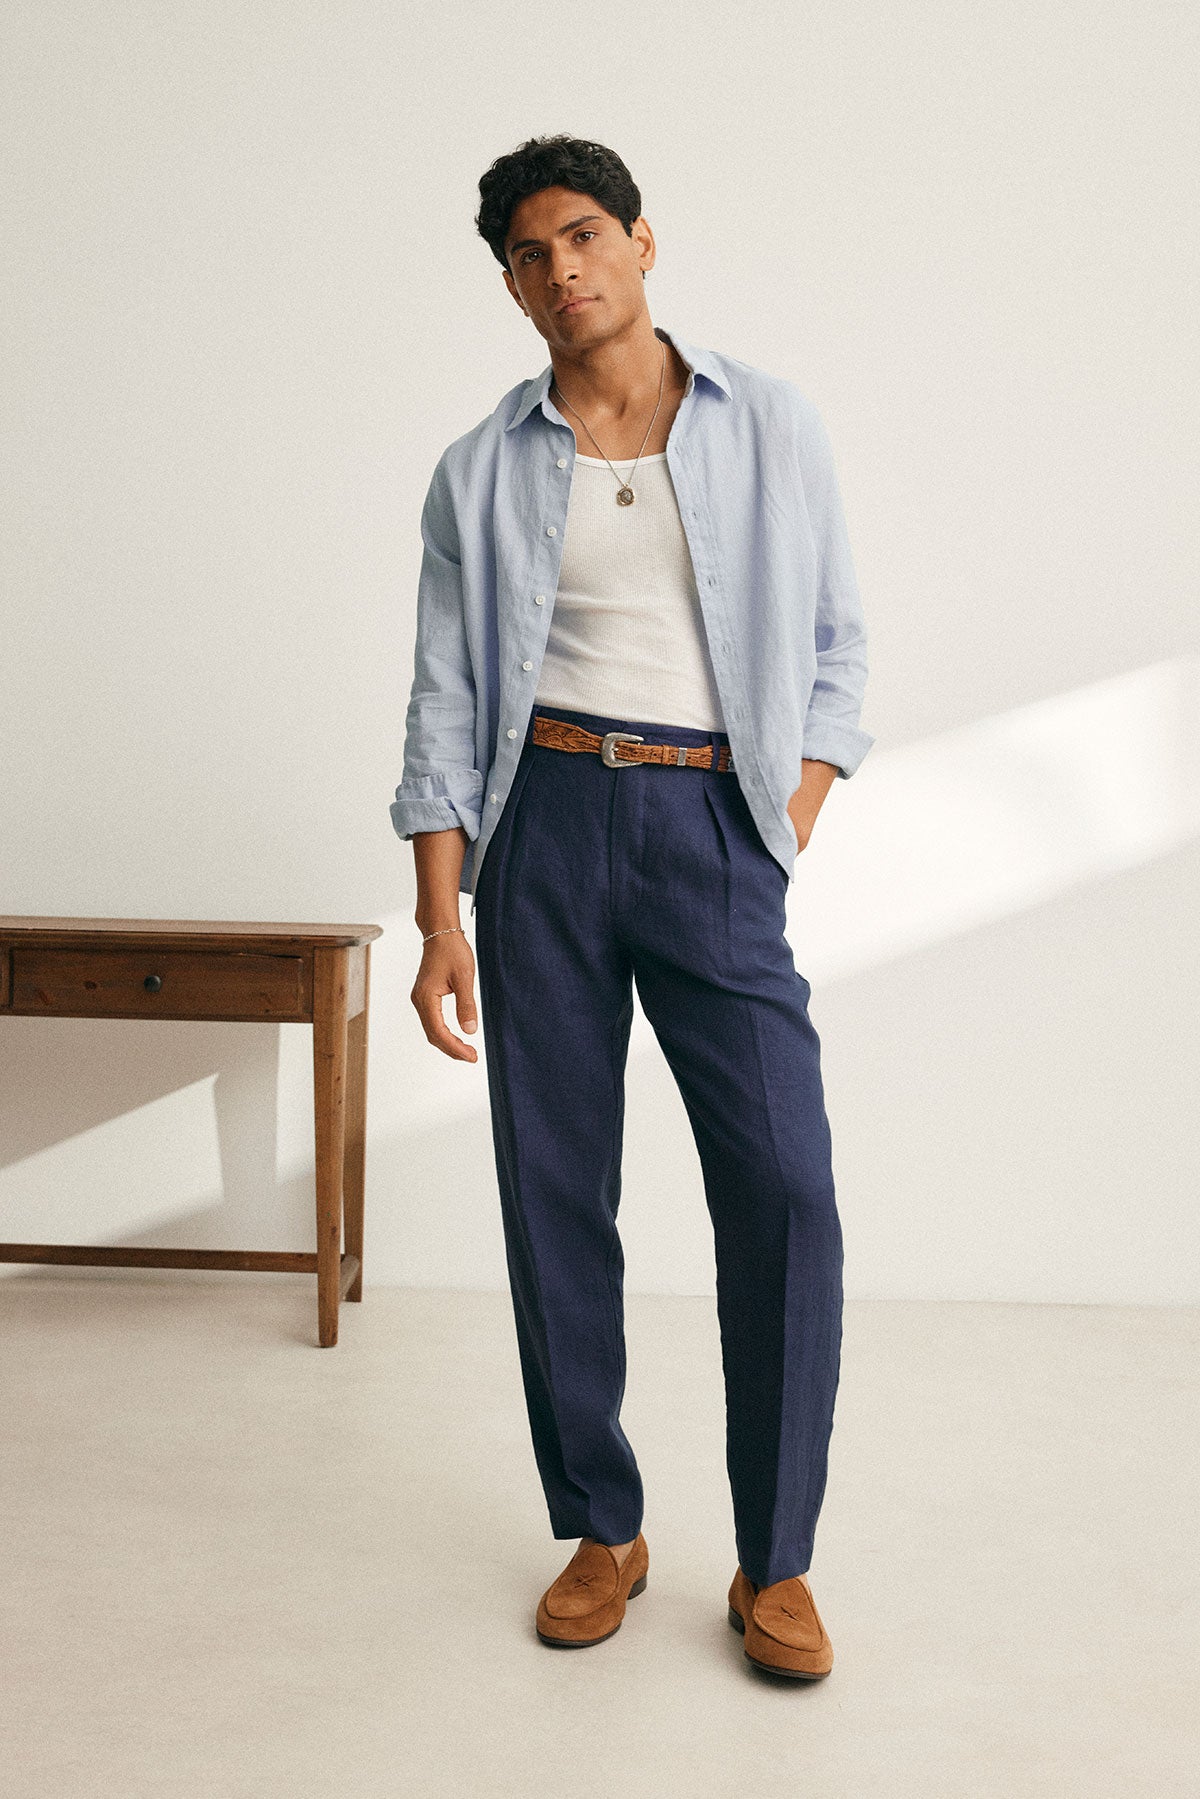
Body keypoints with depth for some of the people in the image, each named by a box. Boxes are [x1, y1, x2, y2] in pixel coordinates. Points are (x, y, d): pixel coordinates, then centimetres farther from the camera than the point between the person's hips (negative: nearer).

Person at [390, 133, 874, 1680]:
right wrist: (439, 919, -2)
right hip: (543, 816, 1)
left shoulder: (772, 429, 7)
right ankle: (601, 1530, 19)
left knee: (784, 1185, -11)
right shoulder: (482, 474, 8)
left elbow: (834, 649, 10)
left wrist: (790, 838, -1)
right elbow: (445, 705, 7)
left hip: (713, 819, -1)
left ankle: (774, 1564, 5)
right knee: (553, 1190, 2)